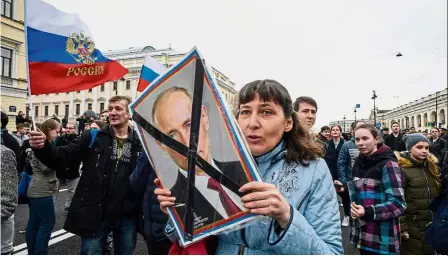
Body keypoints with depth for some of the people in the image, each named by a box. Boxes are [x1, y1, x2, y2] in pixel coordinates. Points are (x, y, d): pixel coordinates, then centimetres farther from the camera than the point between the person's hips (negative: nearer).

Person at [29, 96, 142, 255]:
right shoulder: (93, 138, -2)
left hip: (127, 217, 2)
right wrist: (42, 147, -24)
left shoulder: (140, 143, -2)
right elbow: (61, 159, -6)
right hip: (95, 215, -1)